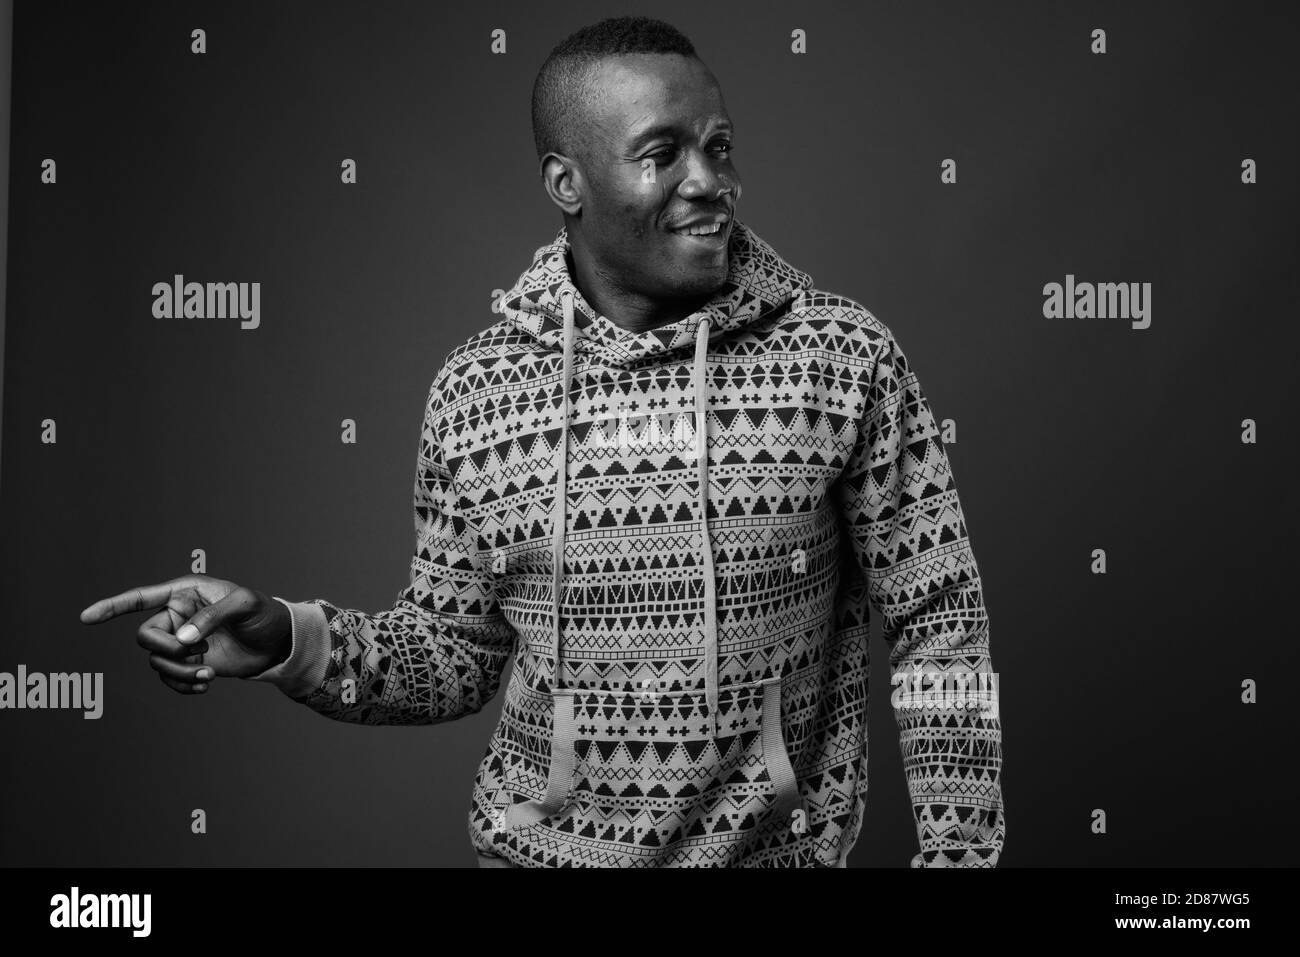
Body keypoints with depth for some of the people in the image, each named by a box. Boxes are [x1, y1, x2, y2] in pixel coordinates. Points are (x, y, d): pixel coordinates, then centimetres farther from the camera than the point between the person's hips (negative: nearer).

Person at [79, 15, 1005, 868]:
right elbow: (455, 651, 3)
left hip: (783, 848, -1)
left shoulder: (846, 357, -10)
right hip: (539, 844, 1)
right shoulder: (477, 388, -5)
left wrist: (957, 846, -11)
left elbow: (938, 623, -5)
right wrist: (283, 642, -12)